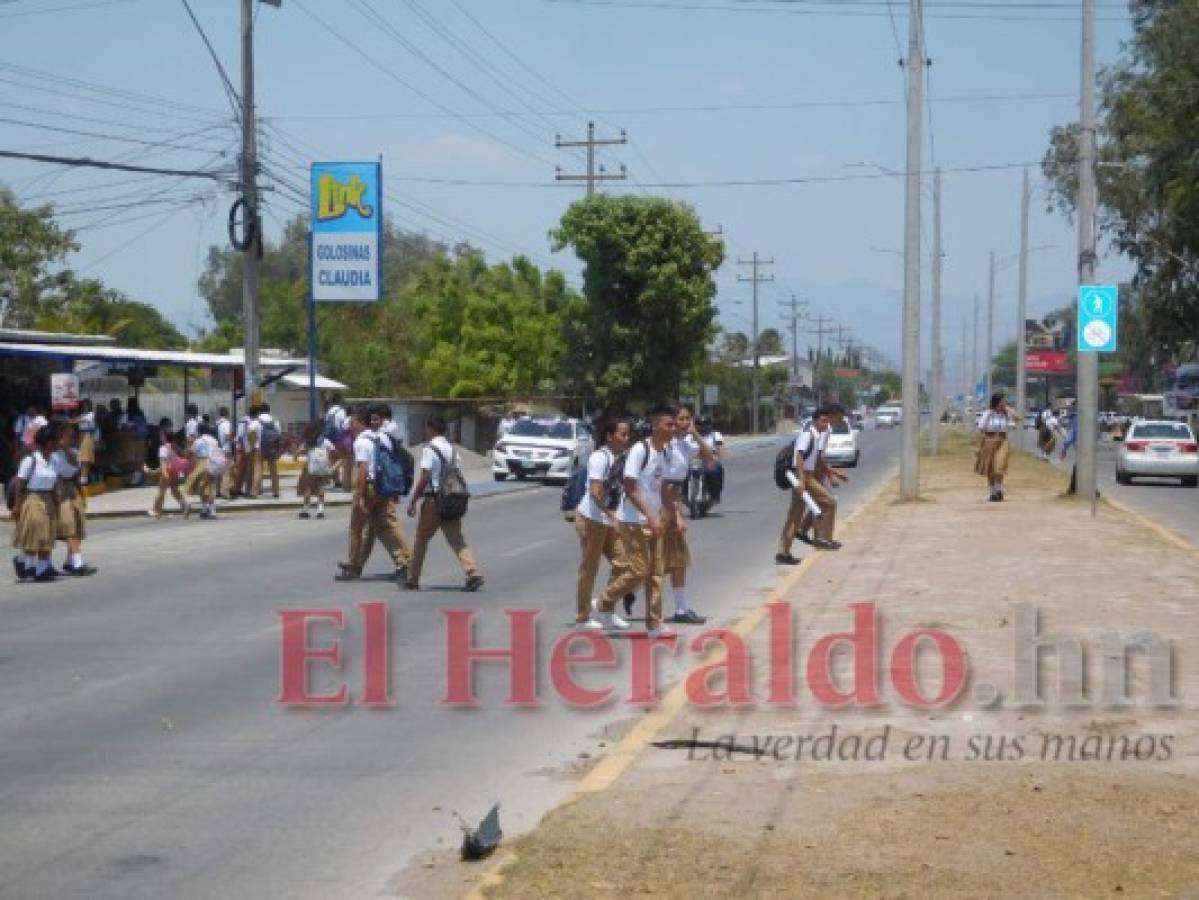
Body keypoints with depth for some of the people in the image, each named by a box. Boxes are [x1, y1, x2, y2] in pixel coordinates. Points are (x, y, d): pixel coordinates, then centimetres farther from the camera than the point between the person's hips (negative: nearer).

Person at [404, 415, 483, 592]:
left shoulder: (429, 449, -11)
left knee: (421, 540, 7)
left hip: (434, 500, -6)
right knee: (457, 539, 3)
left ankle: (412, 579, 14)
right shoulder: (451, 449, 12)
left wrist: (412, 501, -12)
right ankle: (473, 573, -12)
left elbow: (424, 477, -16)